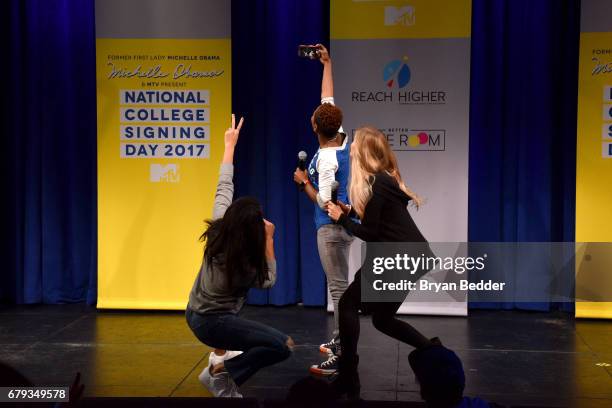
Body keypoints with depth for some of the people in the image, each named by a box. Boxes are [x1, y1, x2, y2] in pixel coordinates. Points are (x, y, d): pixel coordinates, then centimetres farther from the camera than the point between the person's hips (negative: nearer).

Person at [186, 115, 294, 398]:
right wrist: (269, 241, -13)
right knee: (284, 346, -15)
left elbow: (224, 186, -1)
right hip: (211, 323, -8)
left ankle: (222, 352, 39)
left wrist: (230, 144, 8)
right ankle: (224, 374, -6)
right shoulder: (247, 266, -26)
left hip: (196, 312, 8)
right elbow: (268, 280, -3)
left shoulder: (218, 227, -14)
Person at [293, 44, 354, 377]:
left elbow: (324, 201, -19)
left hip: (333, 226, -9)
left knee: (339, 287, -10)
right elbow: (328, 100, 14)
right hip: (346, 221, 9)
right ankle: (340, 340, 29)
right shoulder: (341, 138, 2)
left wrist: (303, 181, -6)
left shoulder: (326, 159, -20)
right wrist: (327, 64, 20)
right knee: (339, 285, 18)